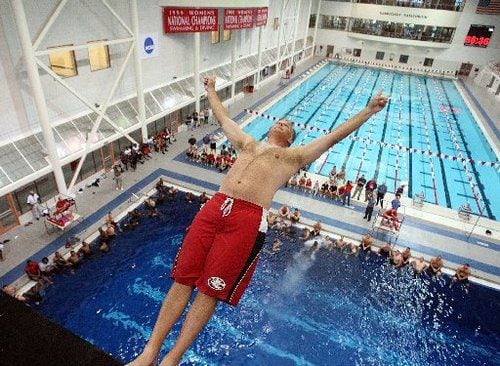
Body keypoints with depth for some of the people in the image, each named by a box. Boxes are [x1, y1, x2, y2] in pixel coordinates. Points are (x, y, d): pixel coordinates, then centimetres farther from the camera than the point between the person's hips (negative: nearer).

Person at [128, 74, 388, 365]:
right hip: (215, 206, 4)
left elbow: (333, 137, 21)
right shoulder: (248, 143, 31)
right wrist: (211, 90, 55)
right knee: (183, 279, -1)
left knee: (210, 290, -3)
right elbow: (224, 118, 43)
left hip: (248, 220, -3)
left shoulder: (295, 155, 21)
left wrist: (369, 110, 22)